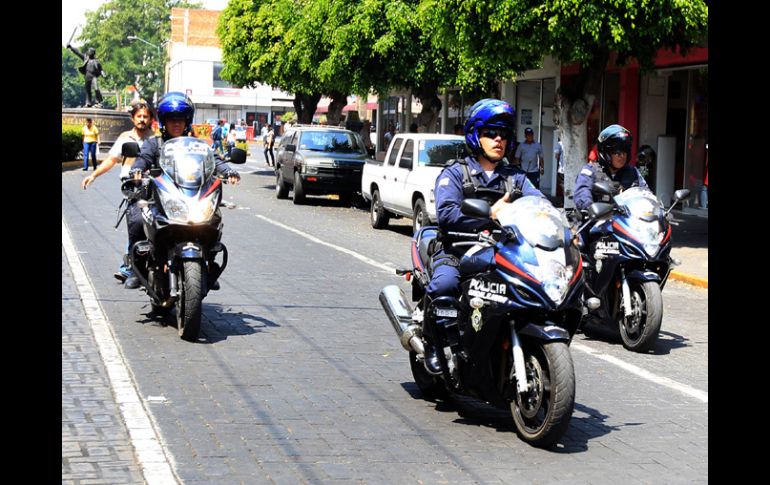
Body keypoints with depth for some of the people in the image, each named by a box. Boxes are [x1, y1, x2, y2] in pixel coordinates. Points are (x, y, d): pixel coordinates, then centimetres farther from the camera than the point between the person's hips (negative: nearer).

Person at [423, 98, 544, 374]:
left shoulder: (515, 177, 21)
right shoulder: (455, 173, 7)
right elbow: (446, 214, -10)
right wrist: (490, 214, -19)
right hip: (458, 250, -4)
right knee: (445, 283, -35)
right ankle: (434, 343, -11)